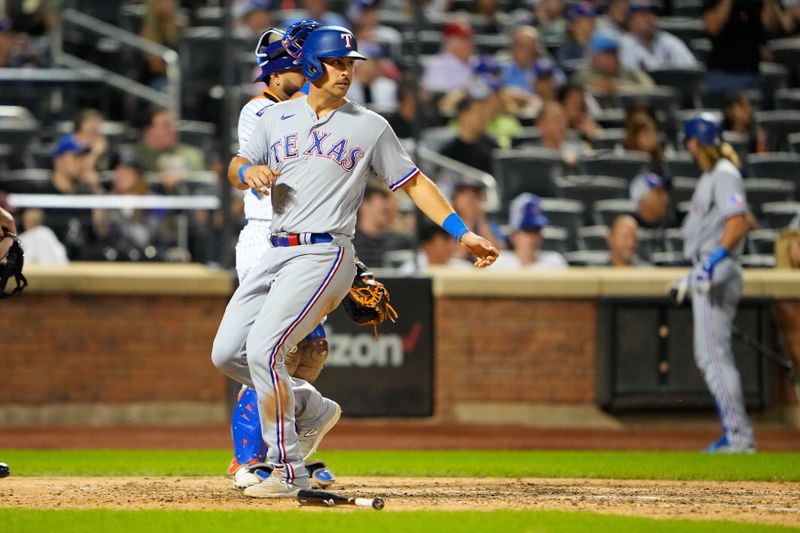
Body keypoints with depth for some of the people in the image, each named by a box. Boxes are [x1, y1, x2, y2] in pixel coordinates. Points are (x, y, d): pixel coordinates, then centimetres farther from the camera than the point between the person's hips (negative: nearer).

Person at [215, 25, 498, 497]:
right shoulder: (278, 117, 14)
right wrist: (250, 171, -9)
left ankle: (289, 471, -14)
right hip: (277, 253, 5)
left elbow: (414, 182, 9)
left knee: (263, 351, -21)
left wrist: (463, 233, 1)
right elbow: (236, 167, 17)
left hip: (325, 254, -5)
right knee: (227, 354, 1)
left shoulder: (370, 127, 5)